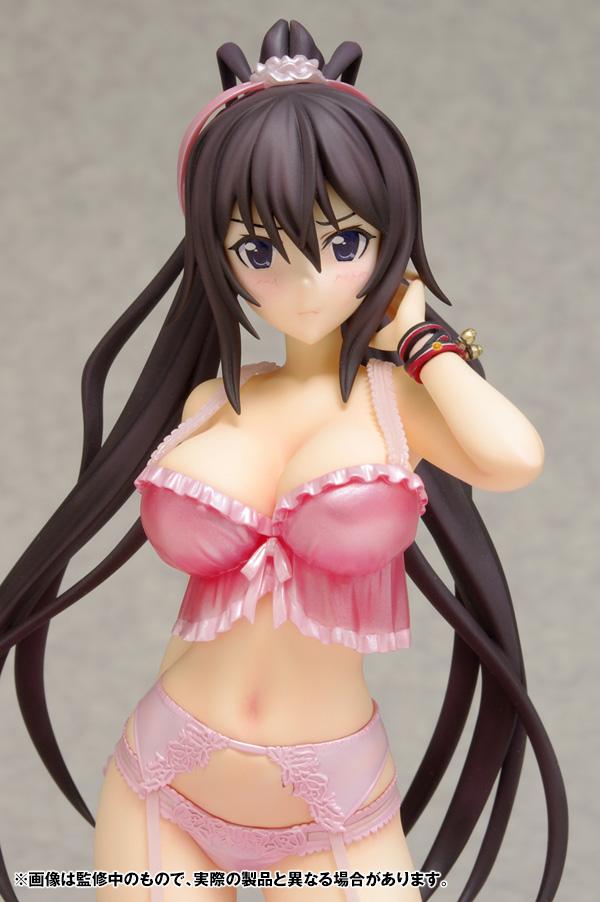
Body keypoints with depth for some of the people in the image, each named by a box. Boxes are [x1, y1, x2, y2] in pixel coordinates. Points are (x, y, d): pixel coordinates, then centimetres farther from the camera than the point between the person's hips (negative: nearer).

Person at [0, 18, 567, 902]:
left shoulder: (403, 398, -7)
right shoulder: (205, 401, 1)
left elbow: (514, 457, -28)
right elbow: (204, 598, 9)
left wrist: (418, 336, -12)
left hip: (337, 811, -2)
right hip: (162, 787, 3)